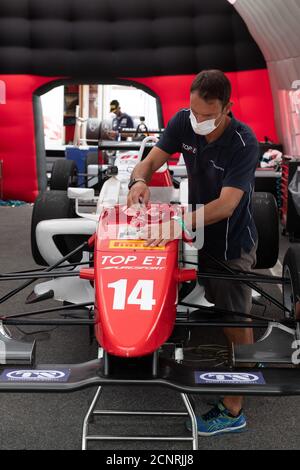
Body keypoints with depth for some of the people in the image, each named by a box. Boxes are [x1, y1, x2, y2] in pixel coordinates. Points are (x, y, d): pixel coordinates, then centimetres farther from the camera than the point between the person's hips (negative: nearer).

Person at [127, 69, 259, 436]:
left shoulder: (244, 143, -27)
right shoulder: (183, 122, -10)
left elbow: (226, 204, -34)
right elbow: (151, 161, -9)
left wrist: (181, 224, -46)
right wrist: (139, 180, -32)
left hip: (232, 243, -6)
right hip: (201, 232, 6)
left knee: (235, 322, 4)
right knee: (222, 307, 24)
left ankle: (232, 411, 18)